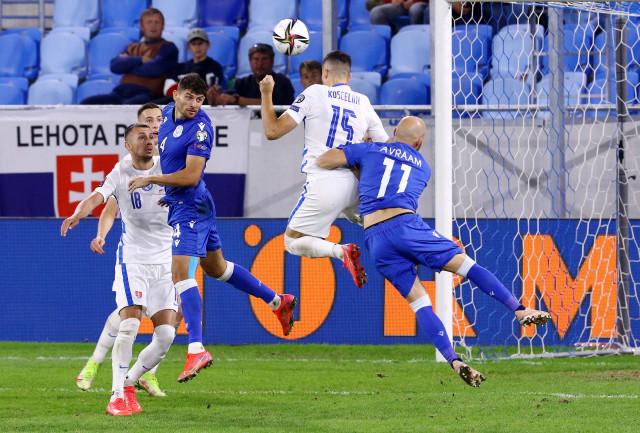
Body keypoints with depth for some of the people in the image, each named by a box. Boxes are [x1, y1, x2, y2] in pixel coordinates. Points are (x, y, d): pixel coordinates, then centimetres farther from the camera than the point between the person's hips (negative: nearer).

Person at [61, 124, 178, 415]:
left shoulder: (166, 167, 4)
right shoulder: (121, 173, -5)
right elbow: (98, 196, -20)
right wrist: (78, 214, -40)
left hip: (165, 261, 3)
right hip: (132, 259, -3)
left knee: (165, 336, -4)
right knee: (129, 325, -18)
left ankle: (129, 383, 14)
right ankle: (118, 395, -14)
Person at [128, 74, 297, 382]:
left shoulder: (200, 128, -20)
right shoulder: (167, 113, 5)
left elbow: (191, 176, -24)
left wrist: (149, 180, -21)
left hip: (190, 205, -10)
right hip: (176, 205, 10)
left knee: (179, 271, -20)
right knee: (216, 267, 22)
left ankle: (196, 350, -26)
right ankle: (277, 301, 37)